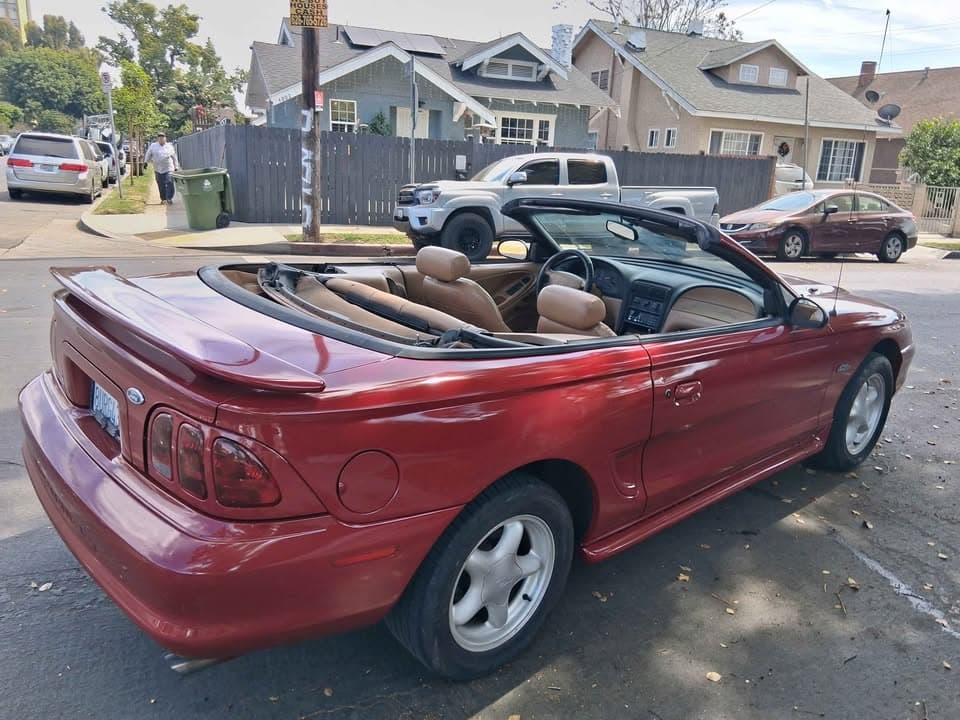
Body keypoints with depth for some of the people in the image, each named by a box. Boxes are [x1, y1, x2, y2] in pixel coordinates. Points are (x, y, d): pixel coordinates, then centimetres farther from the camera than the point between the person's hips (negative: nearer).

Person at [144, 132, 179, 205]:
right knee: (161, 185, 6)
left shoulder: (170, 147, 5)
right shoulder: (153, 146, 7)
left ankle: (169, 198, -11)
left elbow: (174, 157, 12)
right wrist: (145, 162, 4)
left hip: (168, 169, -2)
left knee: (169, 183, -14)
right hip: (158, 169, 2)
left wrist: (176, 167, 12)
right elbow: (148, 154, 12)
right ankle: (163, 199, 16)